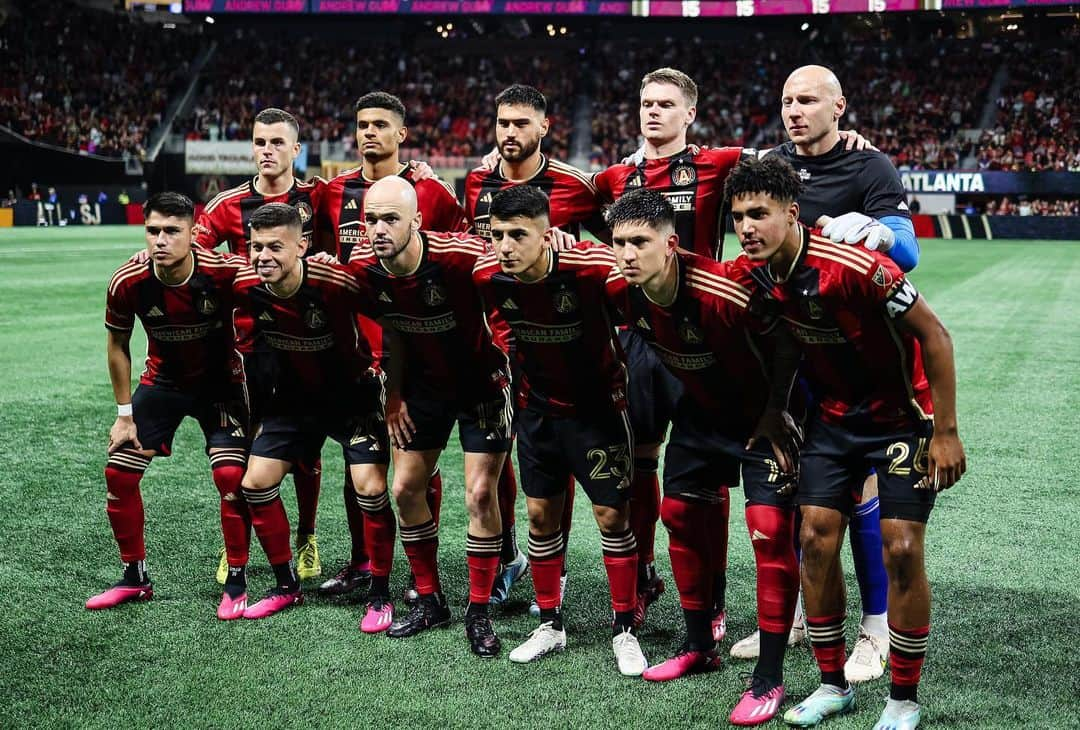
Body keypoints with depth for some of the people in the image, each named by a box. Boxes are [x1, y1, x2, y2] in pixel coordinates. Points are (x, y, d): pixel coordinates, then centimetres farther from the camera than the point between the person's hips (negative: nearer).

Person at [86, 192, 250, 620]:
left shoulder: (224, 272, -29)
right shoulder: (127, 283, -20)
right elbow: (118, 344, -2)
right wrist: (124, 413, -1)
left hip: (221, 383, -3)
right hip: (163, 380, 3)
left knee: (230, 475, -18)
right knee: (118, 472, -1)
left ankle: (236, 582, 0)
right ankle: (135, 578, 18)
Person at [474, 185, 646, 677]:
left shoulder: (591, 267, -30)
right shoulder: (488, 276, -14)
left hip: (596, 405, -4)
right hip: (537, 405, 4)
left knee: (612, 513, -1)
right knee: (540, 514, 9)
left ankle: (624, 632, 13)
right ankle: (550, 626, 25)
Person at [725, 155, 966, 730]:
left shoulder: (854, 264, -28)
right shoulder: (753, 274, -9)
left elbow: (933, 335, -20)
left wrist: (945, 432, -18)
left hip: (902, 414, -6)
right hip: (833, 416, 6)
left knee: (901, 550, -8)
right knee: (815, 538, 1)